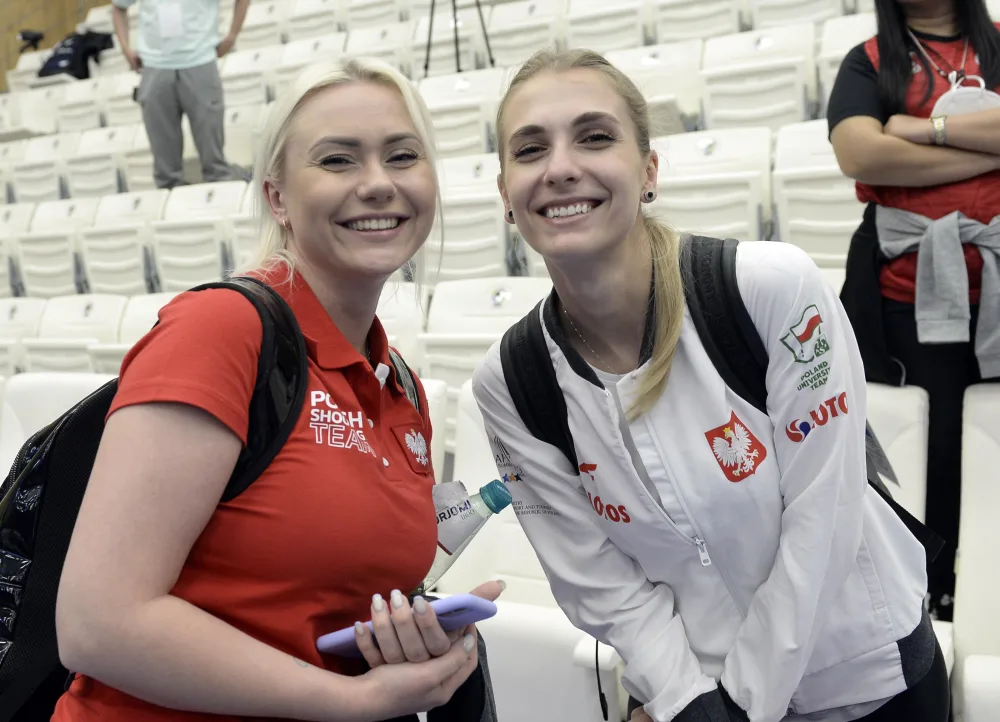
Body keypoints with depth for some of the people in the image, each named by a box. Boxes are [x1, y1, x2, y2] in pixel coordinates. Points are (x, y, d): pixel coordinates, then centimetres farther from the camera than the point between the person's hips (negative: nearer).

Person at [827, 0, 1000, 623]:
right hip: (913, 291, -2)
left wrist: (927, 128, -12)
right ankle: (939, 594, 20)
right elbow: (859, 154, -15)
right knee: (937, 444, 5)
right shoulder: (869, 61, 5)